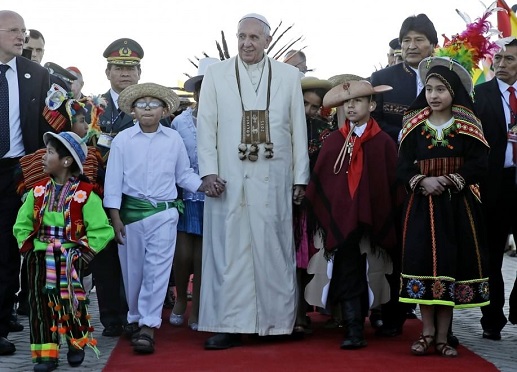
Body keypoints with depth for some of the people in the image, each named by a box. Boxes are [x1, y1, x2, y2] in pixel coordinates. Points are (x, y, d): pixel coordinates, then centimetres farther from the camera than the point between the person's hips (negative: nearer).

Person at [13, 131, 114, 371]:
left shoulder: (84, 194, -9)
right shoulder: (38, 191, 6)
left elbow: (102, 230, -11)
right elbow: (22, 225, 13)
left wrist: (84, 253, -13)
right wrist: (28, 248, 0)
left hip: (69, 259, -4)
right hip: (39, 258, 4)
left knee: (71, 302, -2)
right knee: (41, 303, -3)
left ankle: (77, 343, 24)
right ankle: (46, 352, 4)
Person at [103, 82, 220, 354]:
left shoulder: (174, 139, 3)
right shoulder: (123, 140, -1)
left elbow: (184, 174, 10)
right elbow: (114, 180, 0)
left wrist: (205, 185, -7)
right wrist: (115, 217, -4)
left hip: (164, 213, 0)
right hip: (131, 211, 0)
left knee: (157, 269, -6)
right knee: (133, 269, 9)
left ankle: (148, 327, -6)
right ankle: (135, 318, 27)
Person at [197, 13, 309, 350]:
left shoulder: (289, 76, 8)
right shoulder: (216, 75, 7)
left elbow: (299, 129, 7)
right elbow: (207, 125, 4)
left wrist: (300, 177, 3)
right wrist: (209, 171, -6)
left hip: (273, 179, 0)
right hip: (229, 178, 0)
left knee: (274, 249, 3)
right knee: (228, 249, 0)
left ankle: (278, 321, 11)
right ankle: (229, 325, 3)